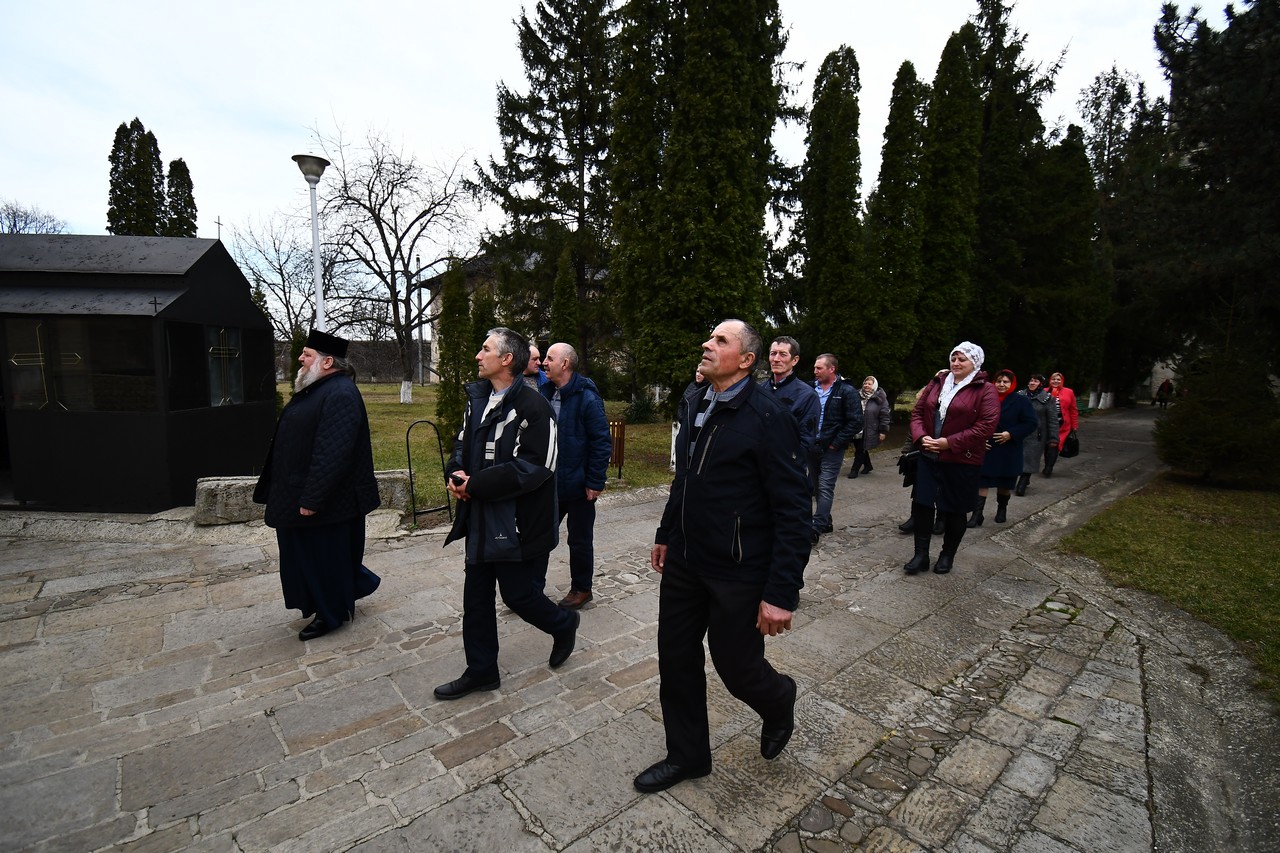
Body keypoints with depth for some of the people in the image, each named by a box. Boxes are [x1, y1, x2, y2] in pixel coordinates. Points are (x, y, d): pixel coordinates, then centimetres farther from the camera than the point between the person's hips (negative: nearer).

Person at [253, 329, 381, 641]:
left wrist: (312, 498, -25)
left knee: (325, 555, 5)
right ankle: (341, 602, 37)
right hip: (301, 493, 10)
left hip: (327, 501, -10)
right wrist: (303, 495, 18)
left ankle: (332, 613, 24)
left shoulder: (339, 395, -22)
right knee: (306, 554, 20)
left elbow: (333, 453, -28)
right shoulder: (314, 389, 11)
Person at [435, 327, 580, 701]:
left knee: (519, 594, 5)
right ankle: (480, 670, 32)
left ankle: (564, 624, 36)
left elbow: (534, 467, -24)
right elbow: (462, 444, 20)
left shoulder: (533, 407, -18)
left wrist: (477, 484, -21)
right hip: (480, 520, 8)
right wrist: (455, 473, -3)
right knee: (476, 598, 14)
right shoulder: (476, 399, 10)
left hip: (519, 525, -8)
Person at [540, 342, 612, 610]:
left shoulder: (587, 398, -16)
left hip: (578, 485, -6)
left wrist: (595, 482, -17)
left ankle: (581, 589, 29)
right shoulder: (546, 393, 6)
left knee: (580, 540, 11)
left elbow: (602, 443, -16)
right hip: (551, 484, 7)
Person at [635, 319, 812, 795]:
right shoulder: (693, 403, 5)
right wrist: (666, 535, 20)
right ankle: (687, 755, 39)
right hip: (684, 561, 7)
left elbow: (793, 511, -19)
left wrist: (782, 592, -21)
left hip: (738, 572, -6)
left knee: (737, 668, 10)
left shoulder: (768, 417, -18)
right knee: (676, 660, 15)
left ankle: (779, 703, 47)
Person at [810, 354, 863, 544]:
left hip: (831, 449, -6)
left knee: (825, 488, -6)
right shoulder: (811, 389, 6)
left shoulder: (846, 391, -8)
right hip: (812, 447, 6)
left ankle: (816, 529, -4)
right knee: (816, 486, 14)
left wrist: (836, 443, -12)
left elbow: (855, 422, -11)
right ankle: (825, 522, 28)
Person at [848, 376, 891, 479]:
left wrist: (883, 431, -11)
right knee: (859, 448, 16)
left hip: (868, 431, -5)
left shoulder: (880, 399, -8)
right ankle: (867, 466, 36)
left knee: (860, 450, -2)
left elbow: (885, 416, -8)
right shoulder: (858, 396, 5)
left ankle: (854, 470, 8)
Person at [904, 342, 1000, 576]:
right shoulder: (937, 383, 9)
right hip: (929, 457, 5)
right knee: (921, 503, 3)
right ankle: (921, 555, 15)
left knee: (954, 510, 8)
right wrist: (921, 437, -9)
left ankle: (947, 555, 28)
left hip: (962, 461, -4)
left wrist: (950, 442, -20)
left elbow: (987, 425, -16)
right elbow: (918, 411, 9)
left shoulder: (985, 390, -7)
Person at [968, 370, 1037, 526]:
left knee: (1005, 483, 14)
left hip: (1008, 451, 0)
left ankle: (1002, 509, 35)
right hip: (986, 449, 0)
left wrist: (1011, 434, -17)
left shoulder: (1021, 401, -3)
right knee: (982, 481, -4)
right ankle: (977, 513, -3)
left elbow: (1031, 423, -6)